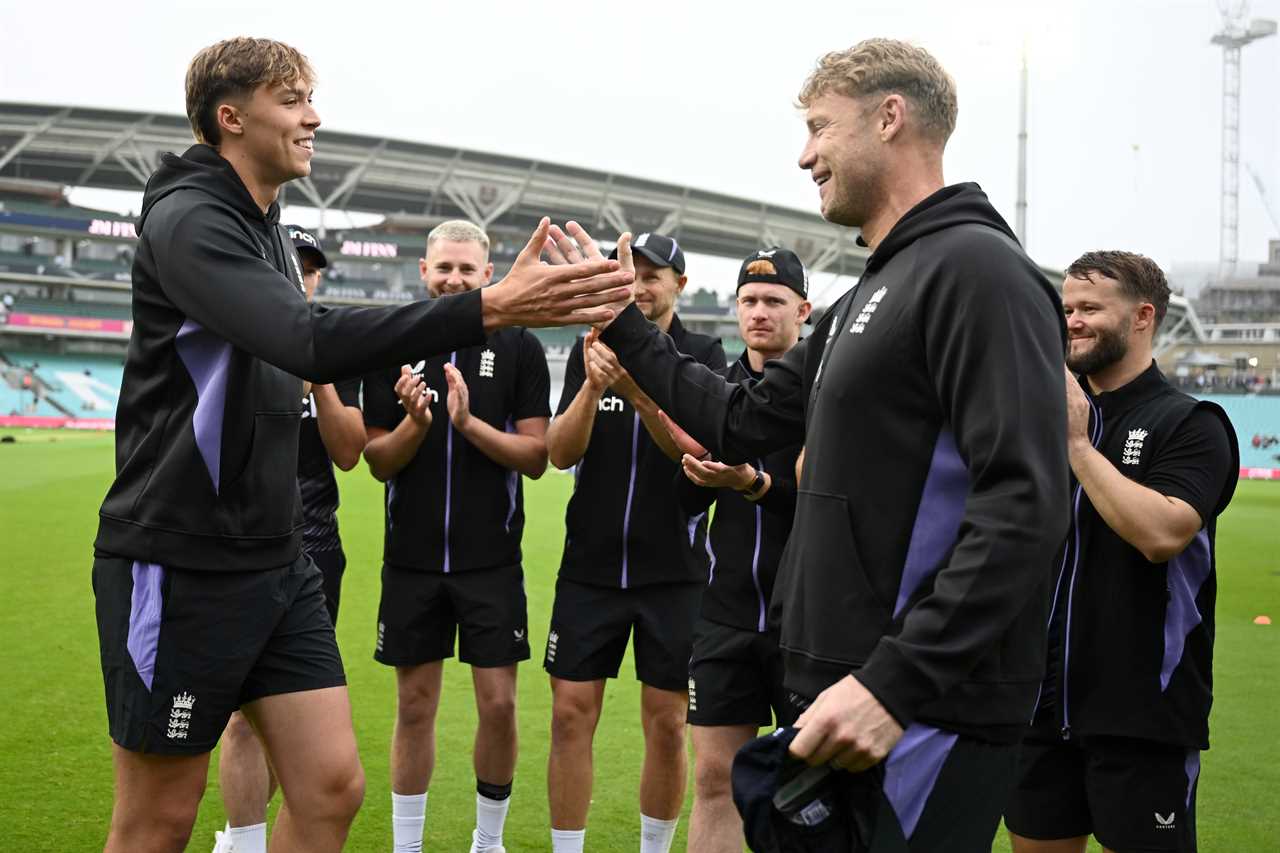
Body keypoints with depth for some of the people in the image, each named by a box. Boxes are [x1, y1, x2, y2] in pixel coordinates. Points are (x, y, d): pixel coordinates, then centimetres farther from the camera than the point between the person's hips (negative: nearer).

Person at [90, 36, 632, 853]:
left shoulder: (265, 226, 13)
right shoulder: (188, 219, -15)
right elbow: (309, 341, -33)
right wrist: (490, 309, -39)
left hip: (276, 561, 8)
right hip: (181, 565, -8)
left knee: (332, 788, 3)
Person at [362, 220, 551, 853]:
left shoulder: (519, 348, 0)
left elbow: (536, 457, -5)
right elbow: (378, 462, 3)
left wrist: (469, 422, -19)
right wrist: (415, 422, -17)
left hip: (492, 558, -1)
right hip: (412, 558, 1)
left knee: (499, 705, 0)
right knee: (414, 708, 7)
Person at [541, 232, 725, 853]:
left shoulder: (704, 355, -1)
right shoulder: (591, 351, 5)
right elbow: (560, 453, -3)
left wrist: (637, 390, -30)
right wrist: (592, 386, -20)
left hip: (673, 570, -1)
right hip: (590, 564, 2)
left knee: (666, 725, 4)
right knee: (571, 714, 0)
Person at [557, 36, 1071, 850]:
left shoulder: (977, 270, -14)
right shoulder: (871, 296, 17)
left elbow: (1024, 506, -24)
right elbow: (741, 421, 21)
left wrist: (895, 682, -28)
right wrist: (619, 319, 20)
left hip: (927, 711, -10)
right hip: (848, 690, 10)